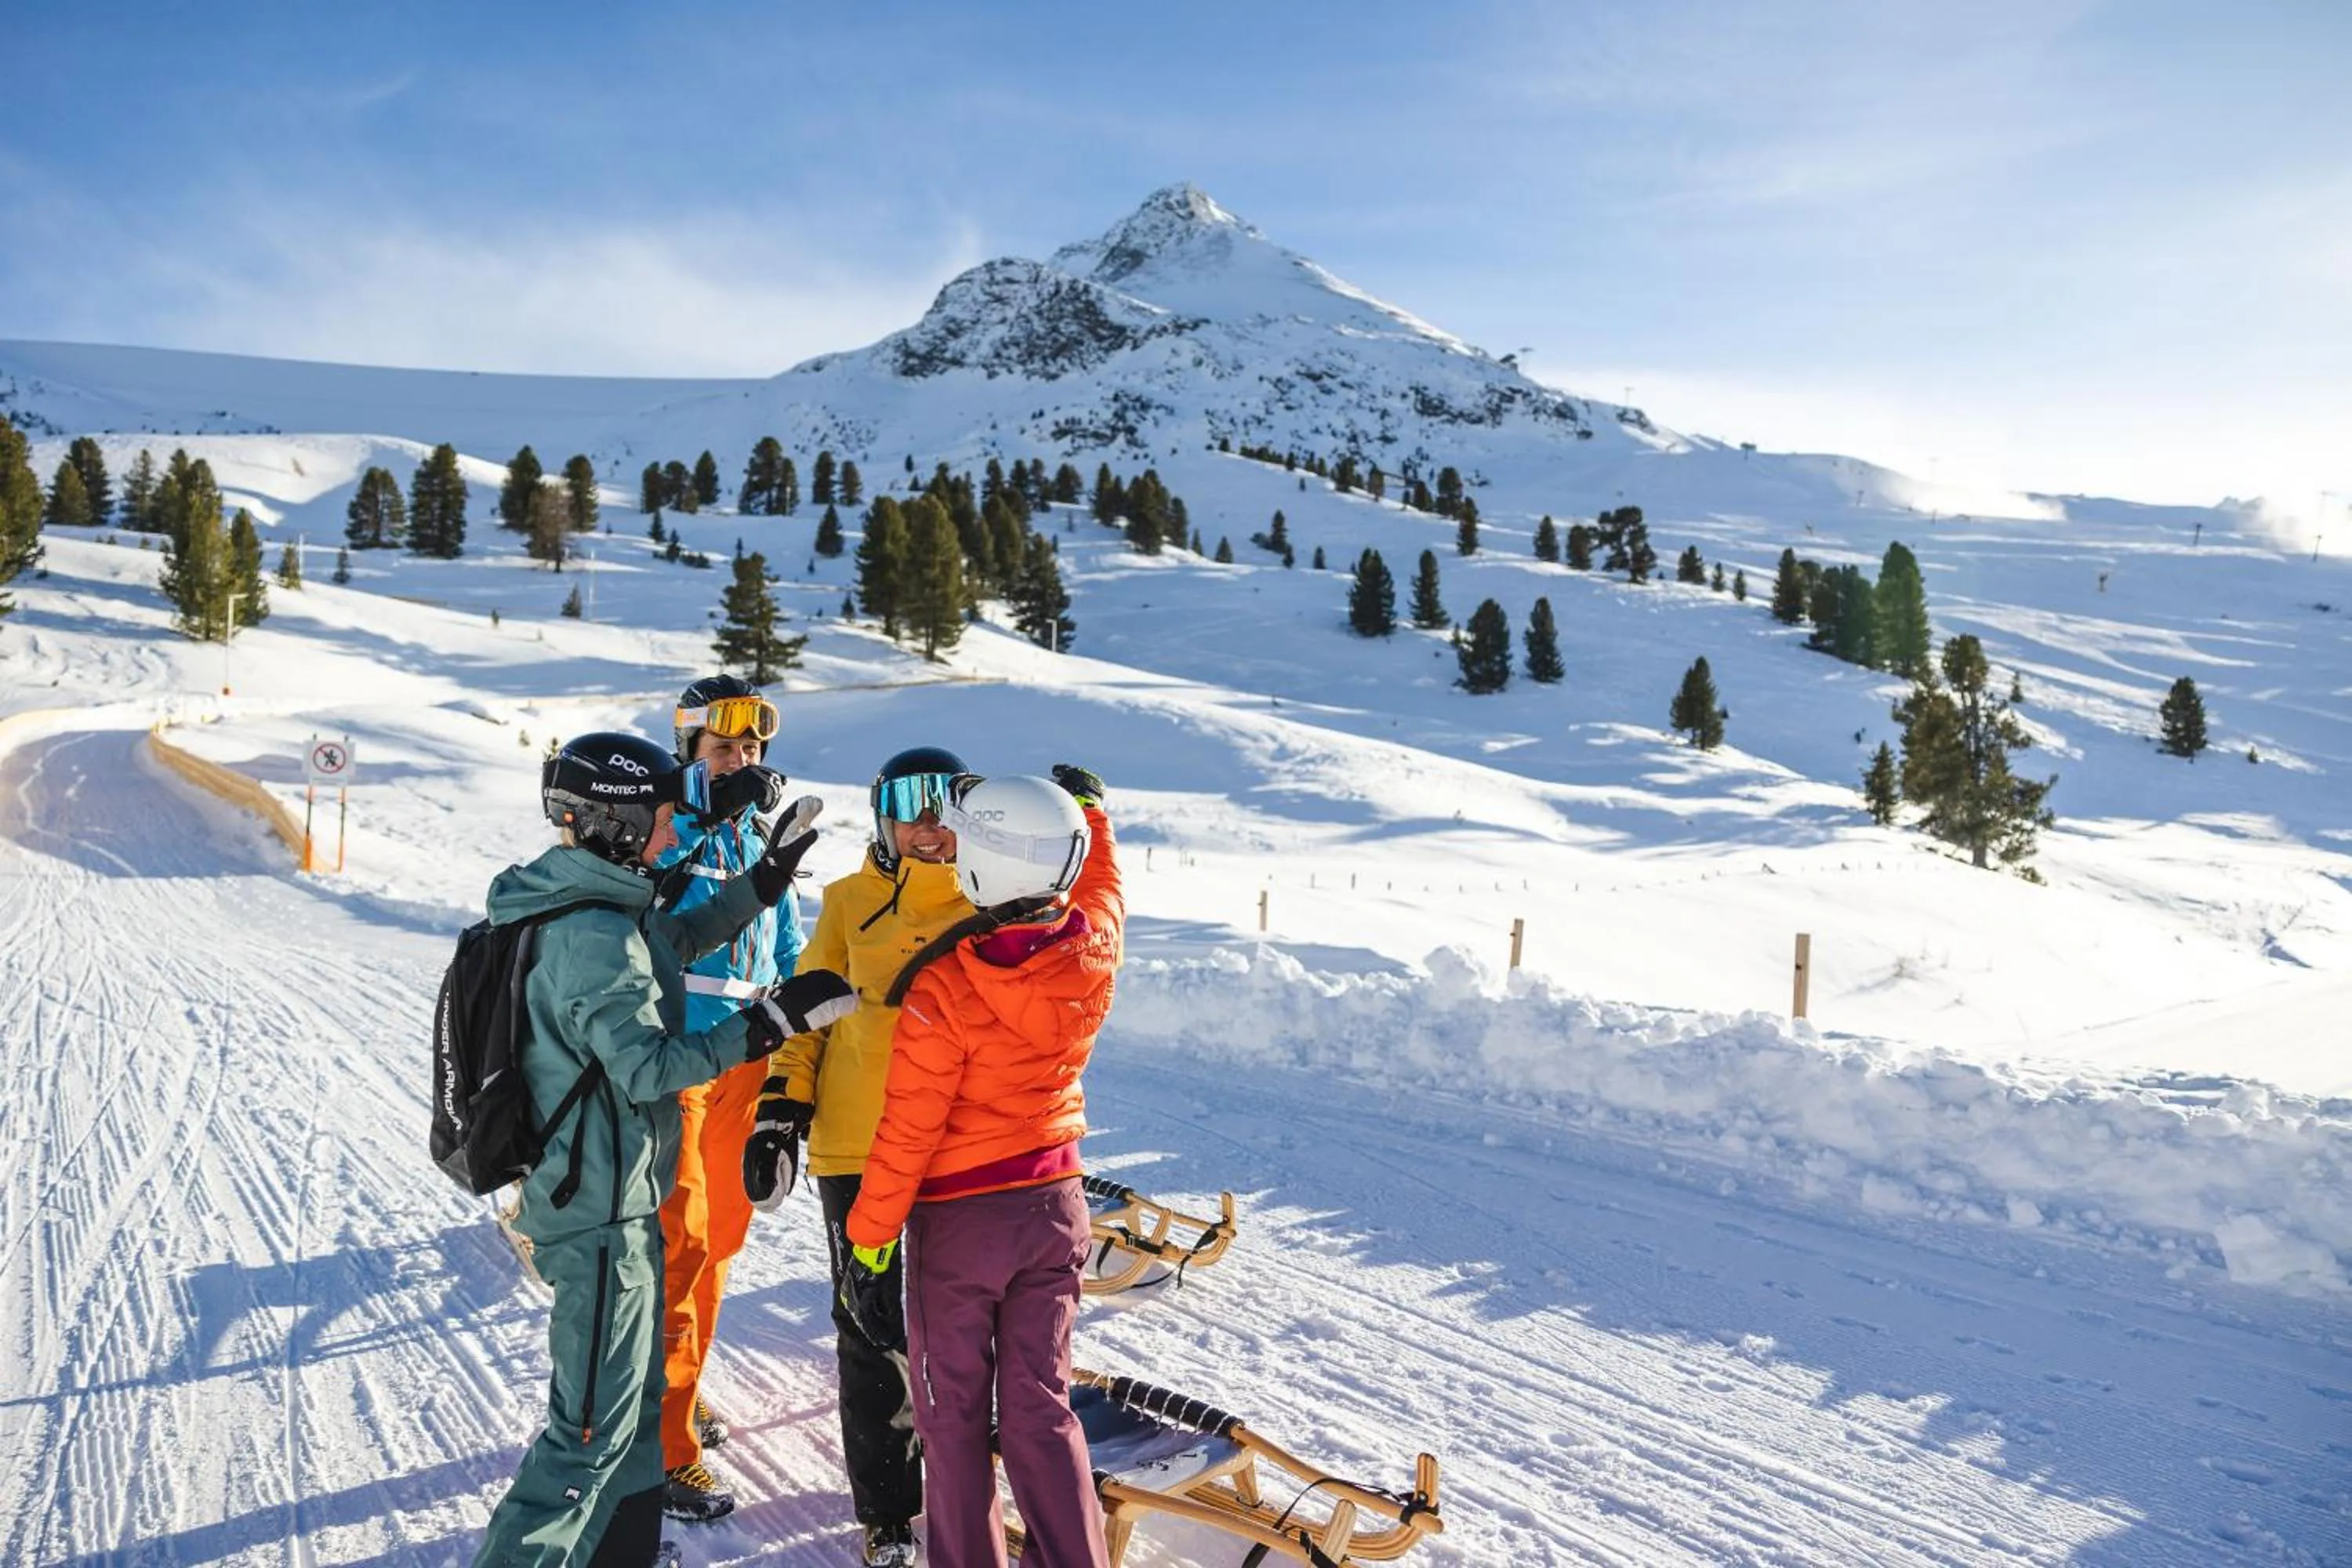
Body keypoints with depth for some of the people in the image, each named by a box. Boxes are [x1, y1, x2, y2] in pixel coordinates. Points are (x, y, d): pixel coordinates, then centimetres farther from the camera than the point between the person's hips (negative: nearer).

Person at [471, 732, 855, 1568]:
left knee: (639, 1393, 22)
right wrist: (768, 1023, -26)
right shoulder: (596, 935, -24)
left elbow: (674, 941, 21)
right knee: (596, 1425, 1)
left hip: (611, 1192, 10)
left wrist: (764, 881, 17)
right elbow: (647, 1066, -27)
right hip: (602, 1209, -10)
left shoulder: (592, 905, 6)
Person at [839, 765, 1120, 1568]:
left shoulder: (945, 987, -23)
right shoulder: (1094, 950, -11)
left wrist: (868, 1241, -5)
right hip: (1056, 1202, 4)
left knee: (953, 1413, 15)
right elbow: (1102, 884, 15)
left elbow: (908, 1132, -17)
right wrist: (1087, 807, 32)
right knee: (1040, 1410, 14)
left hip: (960, 1218, -4)